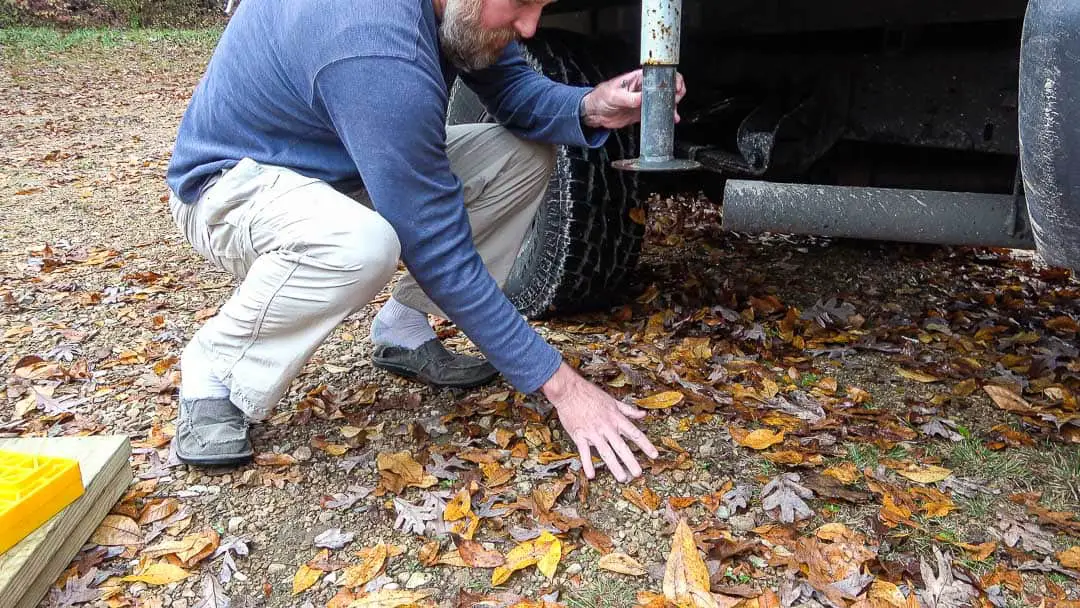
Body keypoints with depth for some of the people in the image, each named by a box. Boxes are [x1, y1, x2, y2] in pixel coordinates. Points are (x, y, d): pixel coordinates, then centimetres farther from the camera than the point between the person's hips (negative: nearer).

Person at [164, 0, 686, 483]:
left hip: (335, 170, 8)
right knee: (361, 243, -41)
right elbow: (440, 251, -33)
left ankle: (403, 331, 3)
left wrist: (590, 108, -21)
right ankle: (216, 371, -13)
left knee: (524, 155, -4)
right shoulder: (378, 52, -36)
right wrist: (558, 383, -27)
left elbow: (514, 88, 3)